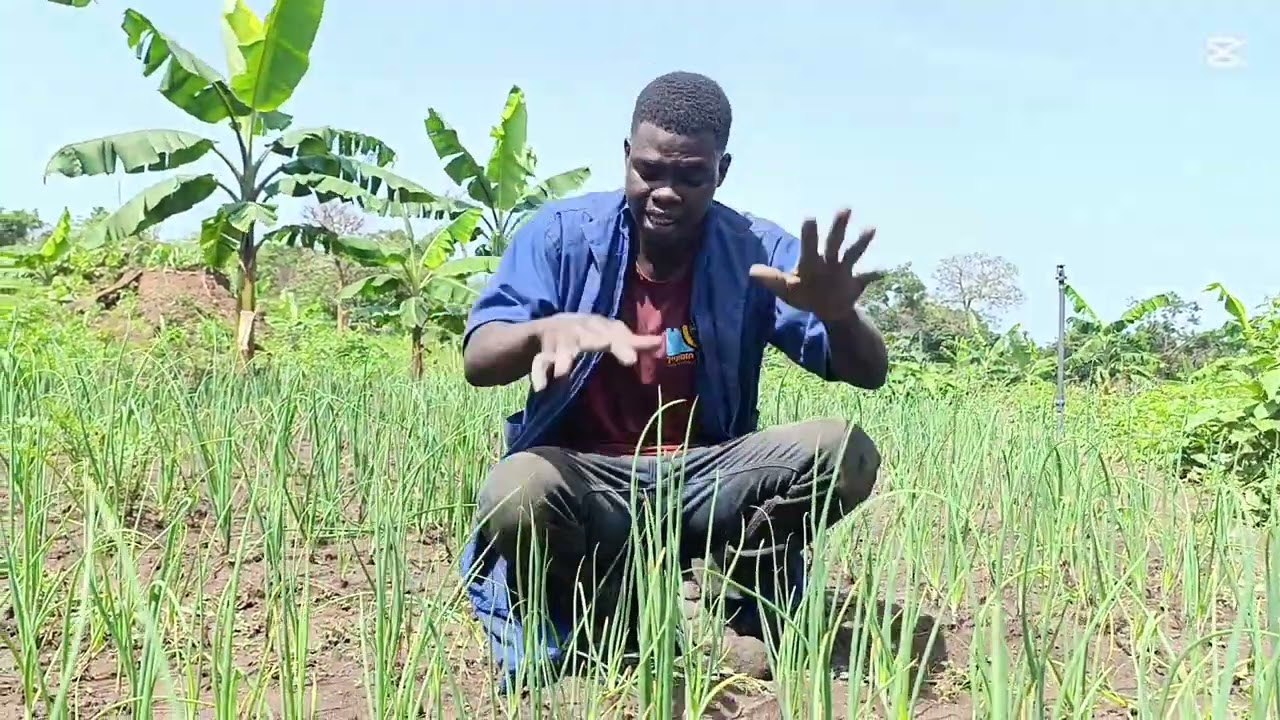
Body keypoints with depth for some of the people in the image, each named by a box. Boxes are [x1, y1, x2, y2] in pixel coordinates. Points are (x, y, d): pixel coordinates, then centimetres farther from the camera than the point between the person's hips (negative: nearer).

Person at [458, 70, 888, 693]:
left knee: (845, 454, -24)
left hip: (707, 477, 2)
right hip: (587, 481, -1)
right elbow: (478, 361, -14)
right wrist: (549, 328, -39)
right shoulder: (563, 233, -5)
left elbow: (869, 374, -9)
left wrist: (838, 315, -35)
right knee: (514, 494, -36)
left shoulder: (757, 251, -3)